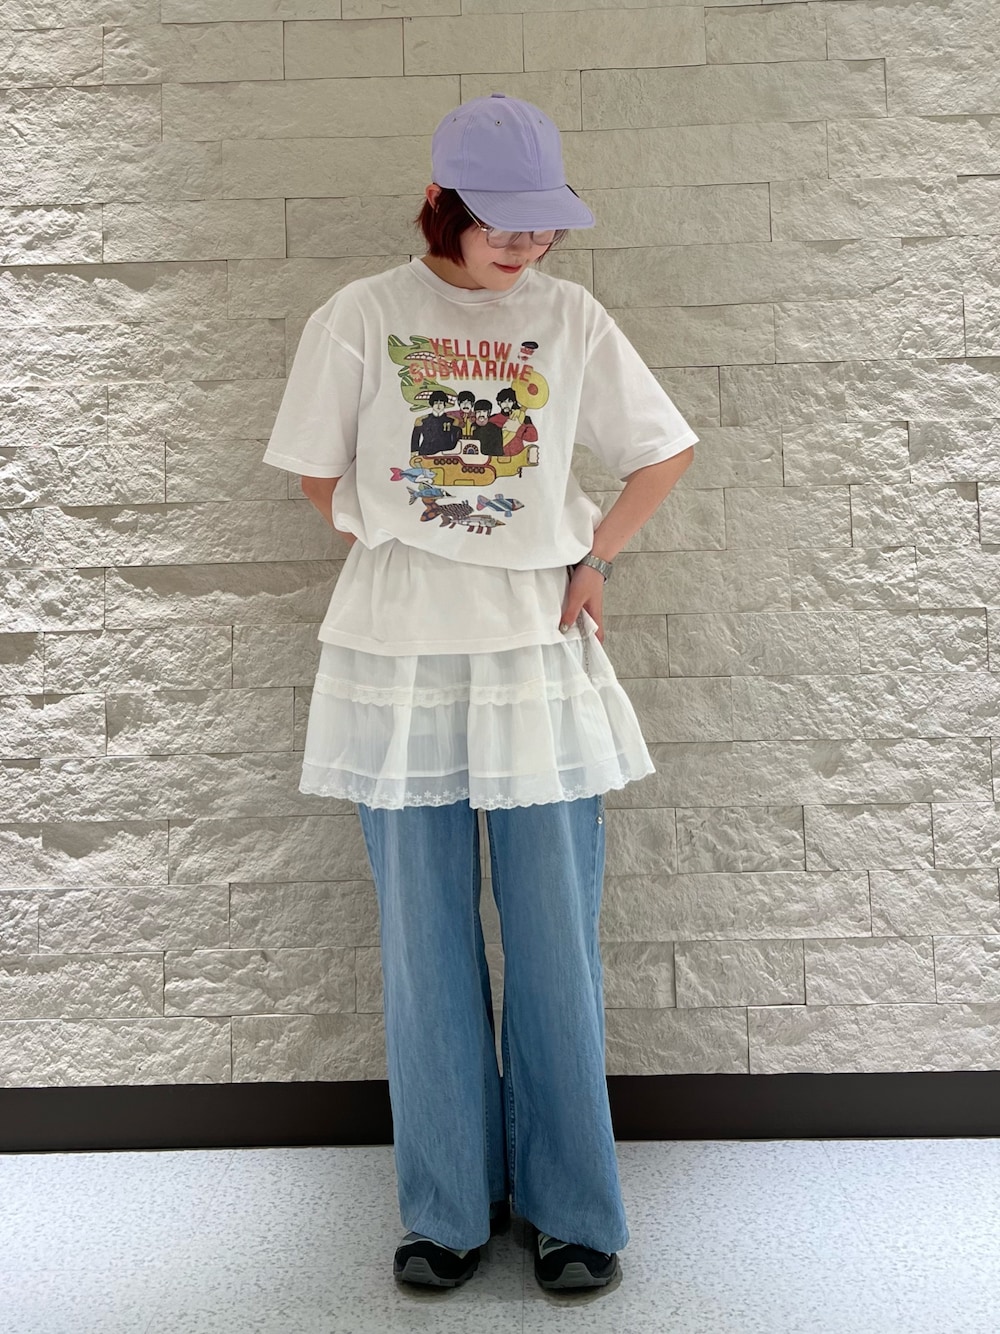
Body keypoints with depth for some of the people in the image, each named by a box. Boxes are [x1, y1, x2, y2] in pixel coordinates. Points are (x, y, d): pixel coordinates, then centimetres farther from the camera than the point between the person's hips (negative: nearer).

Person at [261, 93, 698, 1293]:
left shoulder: (570, 317, 4)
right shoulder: (360, 317, 1)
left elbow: (665, 451, 12)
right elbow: (322, 480, 9)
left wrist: (590, 562, 5)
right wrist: (405, 562, 2)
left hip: (537, 649, 1)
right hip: (400, 654, 0)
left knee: (556, 937, 3)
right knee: (425, 938, 6)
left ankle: (572, 1208, 19)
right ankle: (449, 1207, 21)